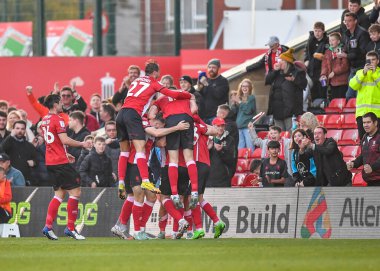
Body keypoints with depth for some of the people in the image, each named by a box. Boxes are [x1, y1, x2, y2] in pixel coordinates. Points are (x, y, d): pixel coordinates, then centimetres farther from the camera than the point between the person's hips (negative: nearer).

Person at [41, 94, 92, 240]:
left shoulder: (45, 120, 14)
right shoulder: (57, 119, -13)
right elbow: (64, 140, -21)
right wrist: (82, 144, -10)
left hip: (50, 162, 9)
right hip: (60, 162, -9)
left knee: (59, 194, 14)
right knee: (75, 192, -4)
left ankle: (48, 227, 5)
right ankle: (70, 228, -6)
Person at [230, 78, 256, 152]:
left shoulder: (251, 98, 0)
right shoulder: (239, 98, 14)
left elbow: (248, 110, -11)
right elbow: (233, 111, 12)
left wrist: (240, 102, -9)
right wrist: (233, 104, -5)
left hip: (248, 126, -6)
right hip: (239, 126, 6)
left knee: (250, 148, -11)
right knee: (240, 149, 7)